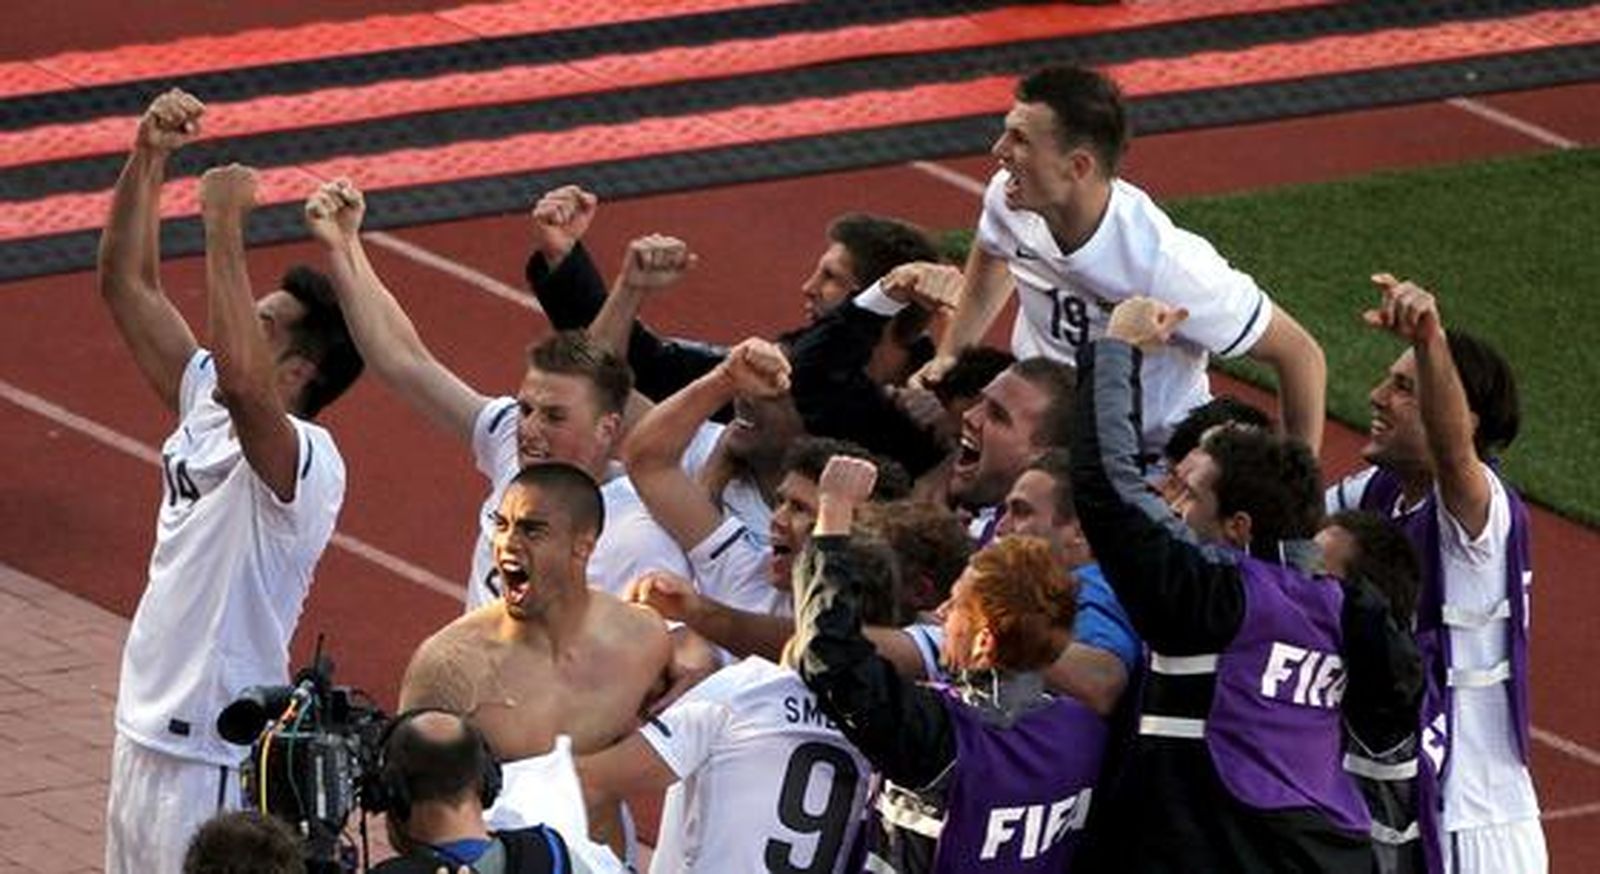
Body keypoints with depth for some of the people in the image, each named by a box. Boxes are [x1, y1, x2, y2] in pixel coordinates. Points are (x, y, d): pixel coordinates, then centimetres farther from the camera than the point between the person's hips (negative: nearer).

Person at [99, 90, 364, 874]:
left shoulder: (306, 462, -18)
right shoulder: (203, 405, 7)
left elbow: (241, 378, -40)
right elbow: (127, 282, 10)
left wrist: (224, 224, -34)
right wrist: (147, 158, -3)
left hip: (219, 758, -9)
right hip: (147, 729, 9)